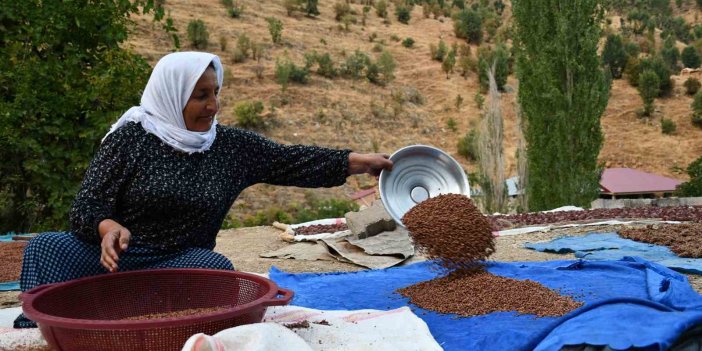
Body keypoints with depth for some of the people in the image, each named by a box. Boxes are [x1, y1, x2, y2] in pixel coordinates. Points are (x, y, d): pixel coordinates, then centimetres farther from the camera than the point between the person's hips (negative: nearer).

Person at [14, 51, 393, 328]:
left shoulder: (233, 146, 6)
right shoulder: (130, 137, -4)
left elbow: (291, 160, 7)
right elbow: (86, 208, -8)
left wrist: (359, 161, 1)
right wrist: (109, 229, -32)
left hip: (183, 263, 2)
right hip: (112, 256, -2)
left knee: (216, 266, -31)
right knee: (48, 246, -27)